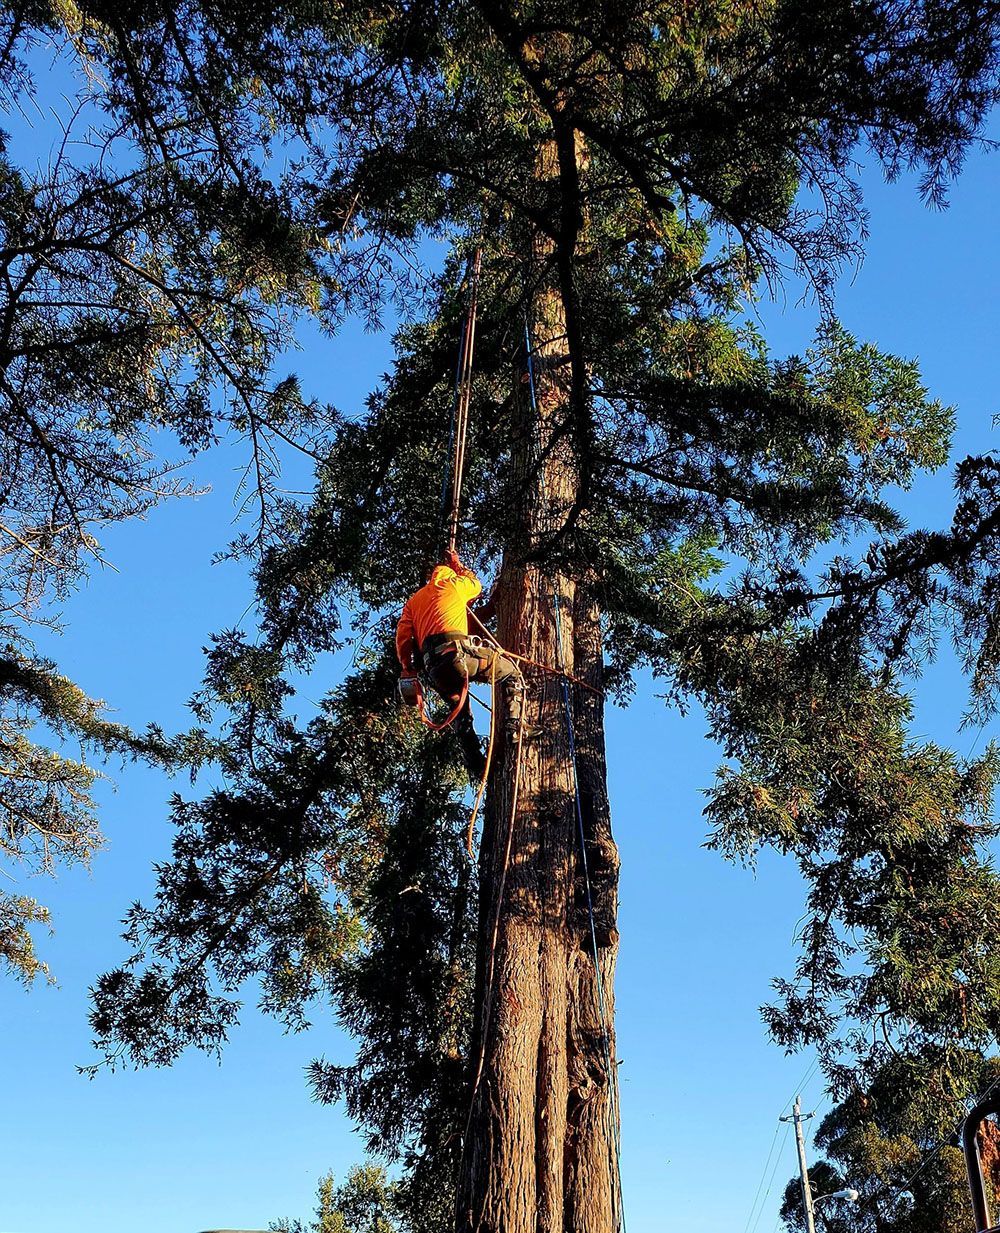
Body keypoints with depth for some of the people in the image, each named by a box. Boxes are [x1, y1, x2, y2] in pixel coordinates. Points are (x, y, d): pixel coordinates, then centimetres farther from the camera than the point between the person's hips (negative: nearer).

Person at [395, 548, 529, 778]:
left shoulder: (413, 601, 29)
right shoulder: (452, 584, 17)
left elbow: (403, 637, 17)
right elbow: (476, 584, 40)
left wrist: (408, 670, 18)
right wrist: (457, 564, 54)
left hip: (432, 665, 5)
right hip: (457, 650, -5)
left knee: (460, 713, 19)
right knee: (511, 673, 12)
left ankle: (476, 766, 11)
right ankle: (515, 725, -3)